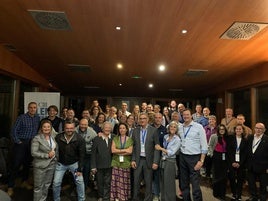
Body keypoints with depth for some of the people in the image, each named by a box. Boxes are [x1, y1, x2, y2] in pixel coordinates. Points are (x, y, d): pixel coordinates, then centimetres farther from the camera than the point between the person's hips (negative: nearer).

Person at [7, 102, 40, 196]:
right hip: (21, 143, -4)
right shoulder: (21, 117, -9)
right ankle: (10, 187, 10)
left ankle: (24, 182, 31)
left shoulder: (38, 118, 4)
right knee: (16, 164, -2)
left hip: (31, 144, 4)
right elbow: (14, 131, -8)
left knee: (27, 163, 15)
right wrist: (18, 142, -10)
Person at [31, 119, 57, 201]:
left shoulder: (53, 137, 5)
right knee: (39, 186, 5)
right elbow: (33, 153, -17)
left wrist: (55, 156, 8)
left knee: (47, 185, 17)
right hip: (40, 166, -5)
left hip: (52, 164, 5)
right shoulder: (37, 138, -12)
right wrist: (47, 155, -19)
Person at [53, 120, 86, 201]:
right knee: (56, 183, 3)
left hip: (74, 163, -1)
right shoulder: (58, 137, -15)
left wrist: (80, 169, -13)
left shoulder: (80, 139, -19)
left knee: (80, 181, -4)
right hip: (61, 163, 1)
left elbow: (81, 155, -13)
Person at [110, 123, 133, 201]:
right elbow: (113, 150, -5)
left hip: (126, 163, 0)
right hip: (116, 163, 0)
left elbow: (130, 151, -5)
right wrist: (125, 150, -8)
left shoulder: (130, 139, 6)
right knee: (116, 180, 0)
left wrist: (119, 152, -8)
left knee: (125, 181, 3)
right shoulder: (115, 138, 6)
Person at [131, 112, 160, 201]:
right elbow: (133, 146, 6)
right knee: (136, 181, 10)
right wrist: (133, 160, 0)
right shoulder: (135, 130, 4)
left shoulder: (153, 130, -5)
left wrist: (155, 161, -11)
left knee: (148, 182, 9)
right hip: (138, 160, 2)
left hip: (148, 160, -2)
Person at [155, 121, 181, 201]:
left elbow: (171, 152, -16)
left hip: (170, 162, -6)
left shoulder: (177, 140, -10)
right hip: (162, 161, 6)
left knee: (169, 183, 5)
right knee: (162, 182, 15)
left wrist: (160, 148, -13)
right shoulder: (165, 136, 7)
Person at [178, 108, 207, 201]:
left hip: (194, 157, -5)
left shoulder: (198, 127, -8)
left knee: (195, 183, -3)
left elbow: (204, 145, -9)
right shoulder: (180, 128, 5)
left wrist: (201, 161, -12)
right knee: (184, 182, 16)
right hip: (182, 157, 5)